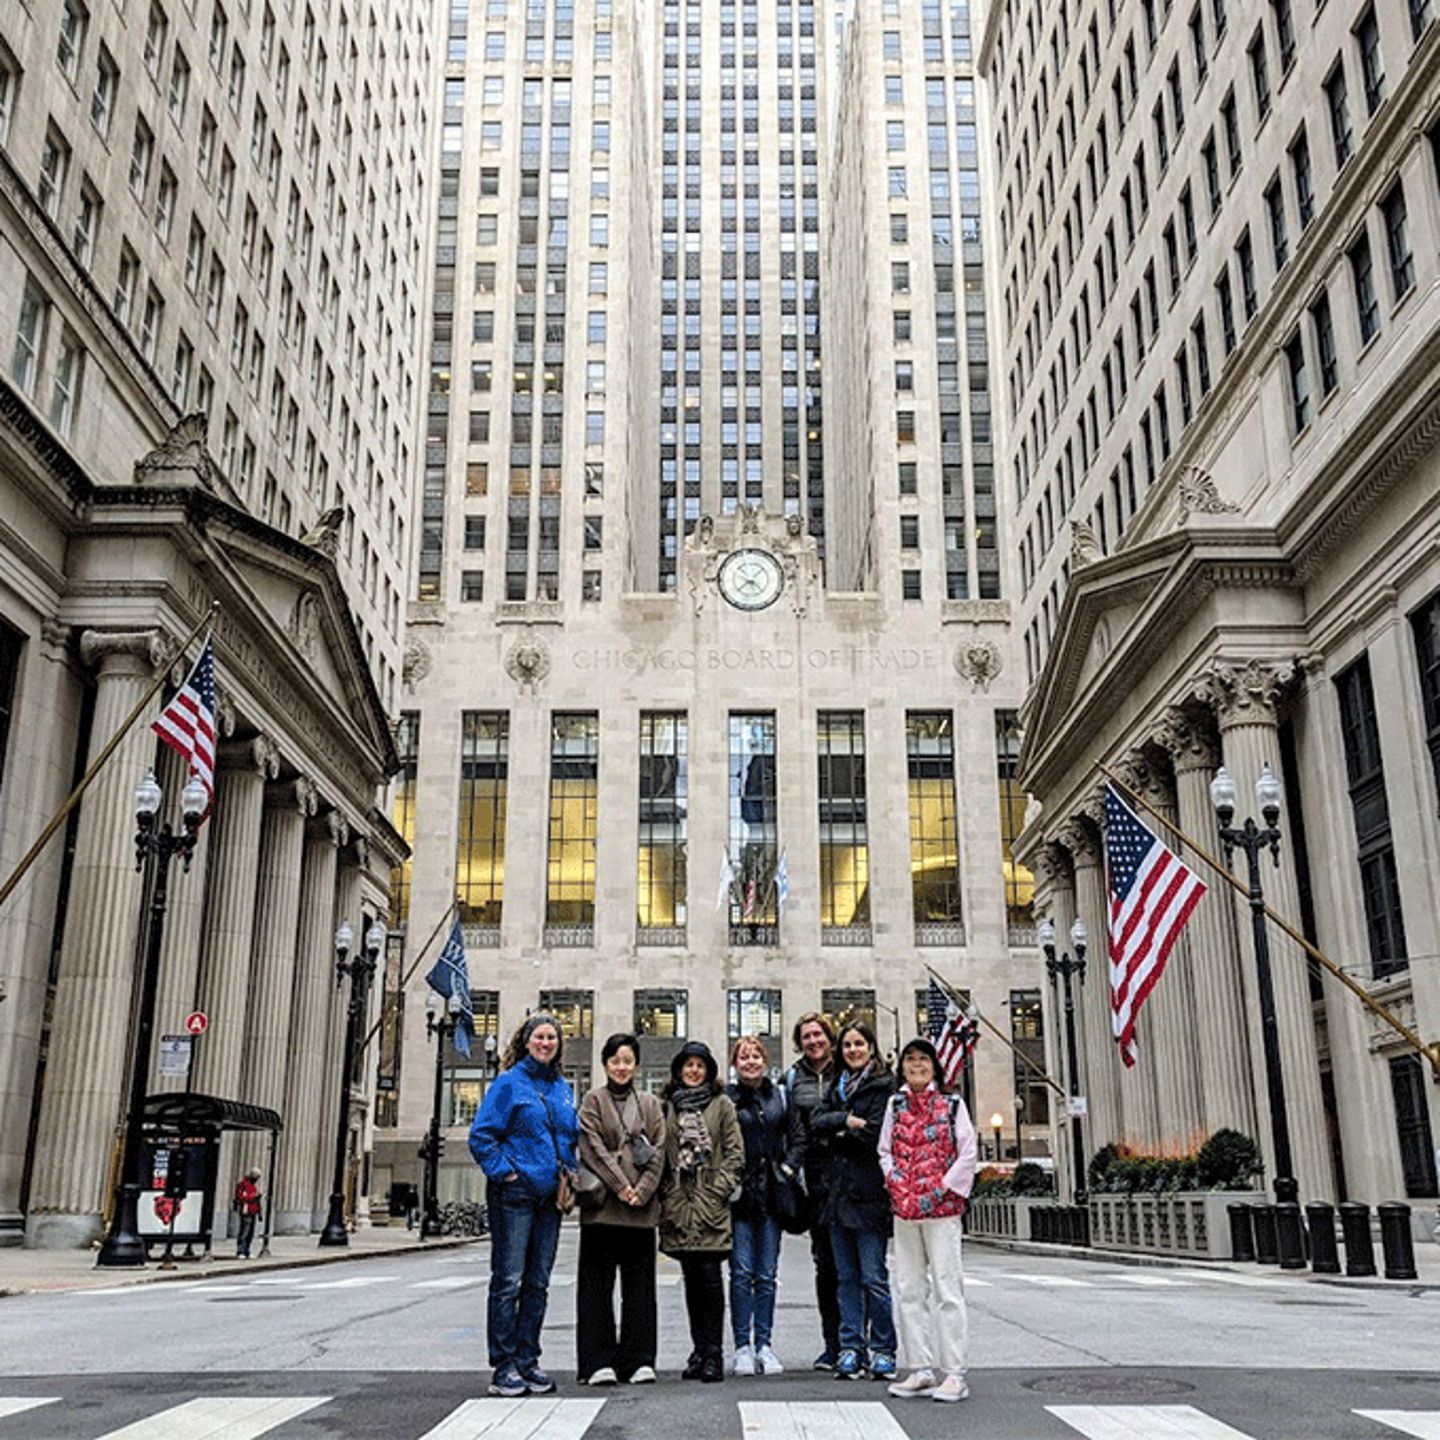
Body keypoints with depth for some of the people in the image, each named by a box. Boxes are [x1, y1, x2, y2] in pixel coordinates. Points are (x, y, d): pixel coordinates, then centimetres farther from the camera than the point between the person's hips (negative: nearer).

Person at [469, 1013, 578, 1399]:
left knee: (538, 1282, 10)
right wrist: (504, 1172, -13)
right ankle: (503, 1366, 3)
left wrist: (569, 1172, 11)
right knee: (508, 1281, -3)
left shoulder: (563, 1089, 14)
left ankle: (527, 1360, 18)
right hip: (514, 1194, -6)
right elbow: (481, 1135, -8)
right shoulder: (509, 1083, -5)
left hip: (550, 1195, 6)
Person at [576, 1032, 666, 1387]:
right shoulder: (593, 1101, 5)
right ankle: (599, 1362, 5)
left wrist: (642, 1190, -7)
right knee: (598, 1283, 0)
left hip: (642, 1208, 3)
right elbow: (593, 1148, -5)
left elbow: (658, 1151, 7)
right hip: (602, 1205, -3)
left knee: (640, 1284, 5)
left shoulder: (650, 1105, 14)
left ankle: (639, 1360, 11)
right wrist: (620, 1186, -13)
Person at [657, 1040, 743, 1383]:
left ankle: (714, 1354, 1)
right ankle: (699, 1351, 16)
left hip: (710, 1202, -3)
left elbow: (735, 1153, 1)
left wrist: (719, 1189, -8)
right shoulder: (668, 1106, 12)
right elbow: (660, 1152, 13)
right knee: (691, 1278, 8)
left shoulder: (721, 1104, 4)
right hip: (678, 1204, 3)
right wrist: (664, 1194, 3)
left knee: (709, 1275, -6)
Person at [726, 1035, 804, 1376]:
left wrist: (788, 1169, -1)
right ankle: (743, 1347, 7)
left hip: (772, 1194, 3)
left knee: (767, 1274, 7)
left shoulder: (780, 1095, 8)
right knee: (741, 1273, -1)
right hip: (739, 1195, -3)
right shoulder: (725, 1098, -2)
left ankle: (764, 1345, 15)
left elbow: (798, 1137, 11)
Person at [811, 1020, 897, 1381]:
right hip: (838, 1189, 7)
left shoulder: (883, 1086, -4)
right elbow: (818, 1121, 3)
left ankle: (882, 1350, 6)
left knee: (873, 1277, -4)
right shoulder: (837, 1086, 18)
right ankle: (851, 1348, 15)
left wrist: (838, 1130, -3)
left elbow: (874, 1136, -13)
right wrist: (847, 1121, -13)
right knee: (847, 1277, 9)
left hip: (869, 1192, -7)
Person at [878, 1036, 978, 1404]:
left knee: (947, 1288, -4)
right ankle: (921, 1370, 14)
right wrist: (899, 1186, -4)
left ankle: (955, 1374, 0)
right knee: (909, 1289, 6)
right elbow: (885, 1151, 11)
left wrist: (940, 1190, -10)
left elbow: (968, 1154, -3)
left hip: (941, 1208, -4)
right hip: (904, 1208, 4)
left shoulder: (952, 1104, 1)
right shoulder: (895, 1104, 11)